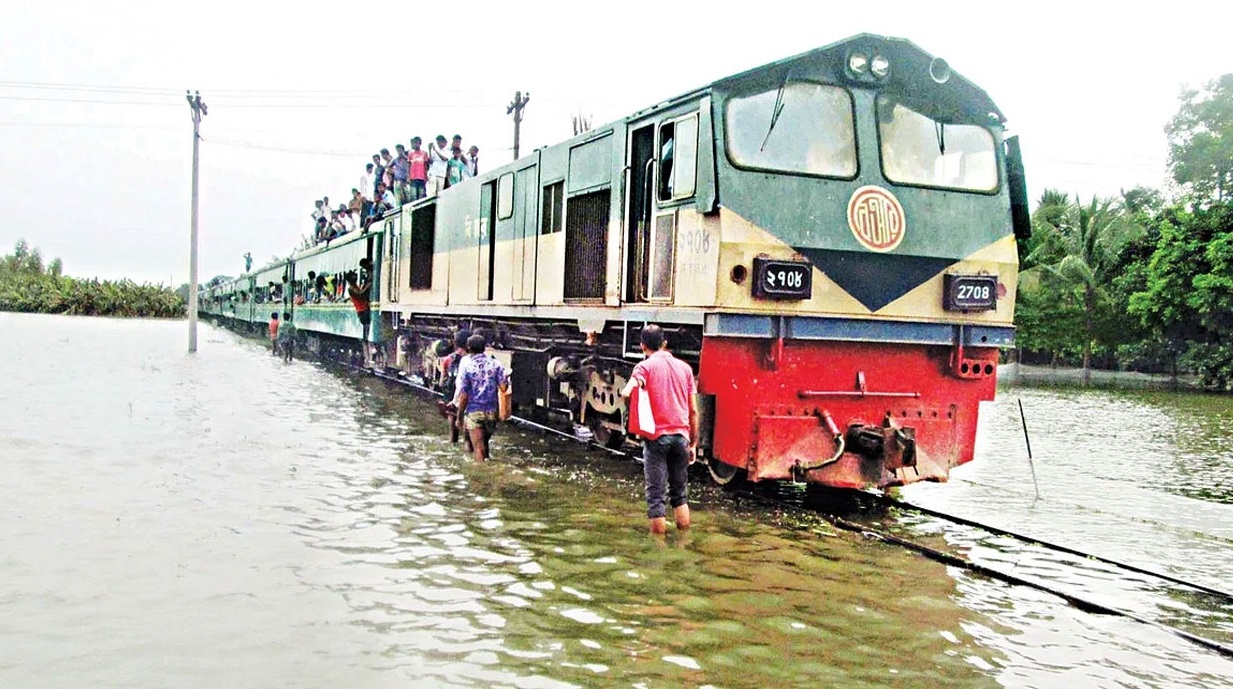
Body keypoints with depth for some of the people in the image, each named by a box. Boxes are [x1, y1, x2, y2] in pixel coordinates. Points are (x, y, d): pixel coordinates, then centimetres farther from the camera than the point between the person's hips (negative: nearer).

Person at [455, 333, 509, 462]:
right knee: (485, 443, 21)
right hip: (491, 411, 4)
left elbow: (463, 396, -11)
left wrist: (459, 417, -3)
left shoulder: (466, 365, -9)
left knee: (478, 448, 1)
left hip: (473, 412, -3)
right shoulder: (495, 363, -1)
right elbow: (504, 387, -8)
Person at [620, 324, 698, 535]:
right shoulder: (684, 367, 12)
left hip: (657, 436, -4)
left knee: (655, 493, 1)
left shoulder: (645, 366, 0)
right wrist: (693, 443, 16)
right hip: (681, 436, 4)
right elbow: (693, 411, 11)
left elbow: (626, 393, -22)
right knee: (680, 492, 15)